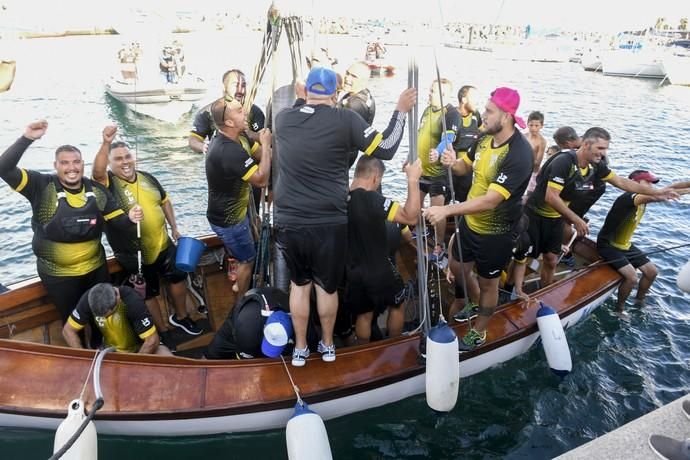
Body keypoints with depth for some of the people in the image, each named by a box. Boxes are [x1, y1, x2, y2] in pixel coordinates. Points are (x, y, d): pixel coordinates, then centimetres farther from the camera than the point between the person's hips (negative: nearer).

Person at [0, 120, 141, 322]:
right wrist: (27, 138, -34)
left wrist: (131, 218, -29)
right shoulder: (41, 187, -15)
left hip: (96, 268, 3)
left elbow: (120, 222, -6)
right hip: (58, 275, -3)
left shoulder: (97, 190, -7)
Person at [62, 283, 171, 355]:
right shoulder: (89, 299, -21)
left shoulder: (132, 301, -32)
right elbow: (68, 330, -9)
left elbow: (152, 340, -28)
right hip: (110, 350, 5)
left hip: (140, 348, -4)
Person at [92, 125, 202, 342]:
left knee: (179, 277, 18)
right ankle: (162, 331, 33)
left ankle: (181, 316, 43)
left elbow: (164, 201, 14)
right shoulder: (108, 182, -16)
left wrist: (174, 228, 10)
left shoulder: (147, 178, 1)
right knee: (148, 294, 12)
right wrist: (106, 143, -54)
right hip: (134, 255, -5)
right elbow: (97, 171, -39)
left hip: (162, 244, 5)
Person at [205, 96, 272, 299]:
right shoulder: (229, 150, -35)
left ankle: (239, 285, 50)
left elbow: (262, 155, 3)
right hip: (228, 219, -9)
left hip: (232, 212, 9)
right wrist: (265, 144, -25)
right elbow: (262, 179, -32)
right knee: (247, 259, 11)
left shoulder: (234, 139, -2)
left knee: (244, 254, 28)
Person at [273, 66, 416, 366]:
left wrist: (301, 101, 37)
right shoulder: (345, 120, -9)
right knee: (327, 287, 17)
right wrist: (401, 111, 5)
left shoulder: (283, 118, 2)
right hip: (329, 223, -2)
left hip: (288, 222, 3)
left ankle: (300, 349, 33)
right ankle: (327, 345, 36)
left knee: (299, 284, 21)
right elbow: (386, 149, -6)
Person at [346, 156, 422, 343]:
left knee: (363, 314, 23)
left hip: (352, 271, 5)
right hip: (378, 271, -4)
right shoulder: (373, 200, -27)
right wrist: (413, 180, -27)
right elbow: (411, 217, -29)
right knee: (396, 305, 24)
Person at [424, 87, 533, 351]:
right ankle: (476, 305, 53)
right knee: (460, 269, 22)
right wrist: (453, 163, -12)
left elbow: (490, 201, -34)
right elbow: (467, 167, 12)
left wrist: (446, 210, -38)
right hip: (470, 222, 7)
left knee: (487, 282, 13)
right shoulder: (485, 138, -5)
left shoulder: (519, 154, -29)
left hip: (495, 234, -7)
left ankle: (479, 333, 36)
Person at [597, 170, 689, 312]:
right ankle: (620, 308, 1)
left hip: (625, 245, 9)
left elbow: (670, 188, -4)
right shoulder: (627, 198, -26)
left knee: (652, 271, 7)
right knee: (632, 276, -22)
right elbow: (654, 197, -43)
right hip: (608, 245, -9)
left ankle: (639, 301, 30)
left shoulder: (644, 197, 2)